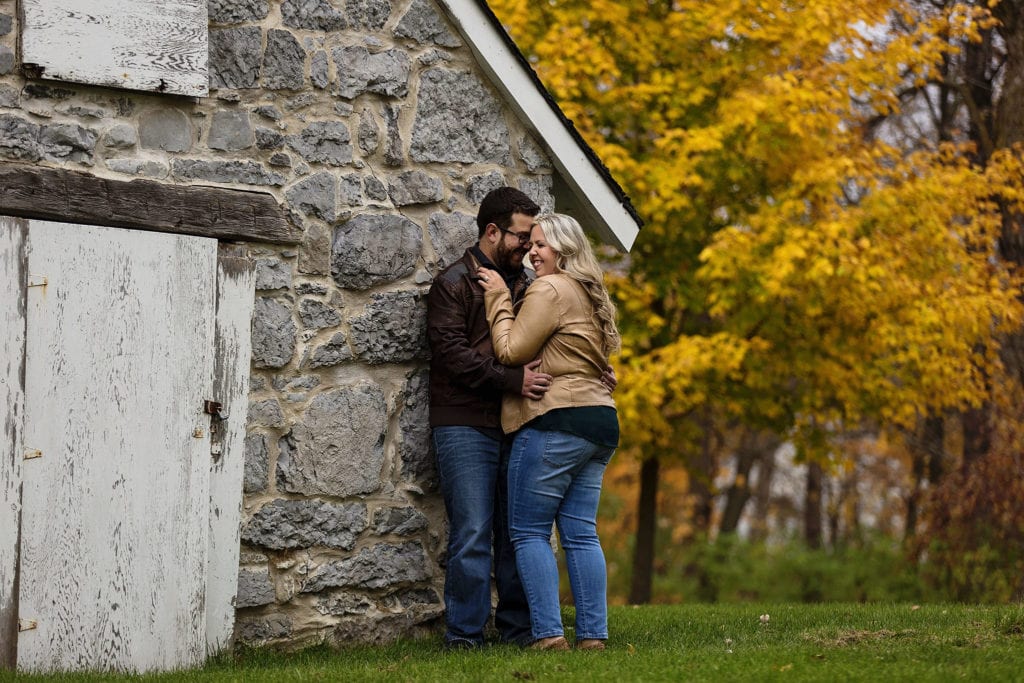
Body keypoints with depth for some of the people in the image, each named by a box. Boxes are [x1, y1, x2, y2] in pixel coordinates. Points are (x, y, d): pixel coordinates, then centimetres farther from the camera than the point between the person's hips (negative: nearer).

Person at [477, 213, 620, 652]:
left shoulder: (549, 290, -9)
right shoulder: (590, 295, 21)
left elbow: (511, 351, -10)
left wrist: (499, 299, 0)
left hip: (557, 421, -9)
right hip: (600, 422, 9)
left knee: (529, 531, -3)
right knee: (581, 532, 7)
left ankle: (548, 633, -9)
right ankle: (593, 634, 2)